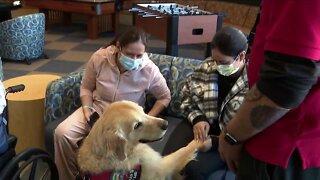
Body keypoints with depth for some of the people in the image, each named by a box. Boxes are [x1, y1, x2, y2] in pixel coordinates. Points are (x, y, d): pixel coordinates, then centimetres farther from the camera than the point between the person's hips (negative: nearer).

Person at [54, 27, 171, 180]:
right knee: (62, 133, -19)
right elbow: (86, 87, 2)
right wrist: (87, 108, -15)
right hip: (97, 109, 2)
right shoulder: (99, 58, -15)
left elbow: (164, 97, -2)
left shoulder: (149, 70, -18)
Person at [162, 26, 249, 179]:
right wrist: (197, 118, -9)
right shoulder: (207, 67, -3)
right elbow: (187, 95, 10)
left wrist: (215, 142, -20)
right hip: (200, 123, 4)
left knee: (194, 167, -24)